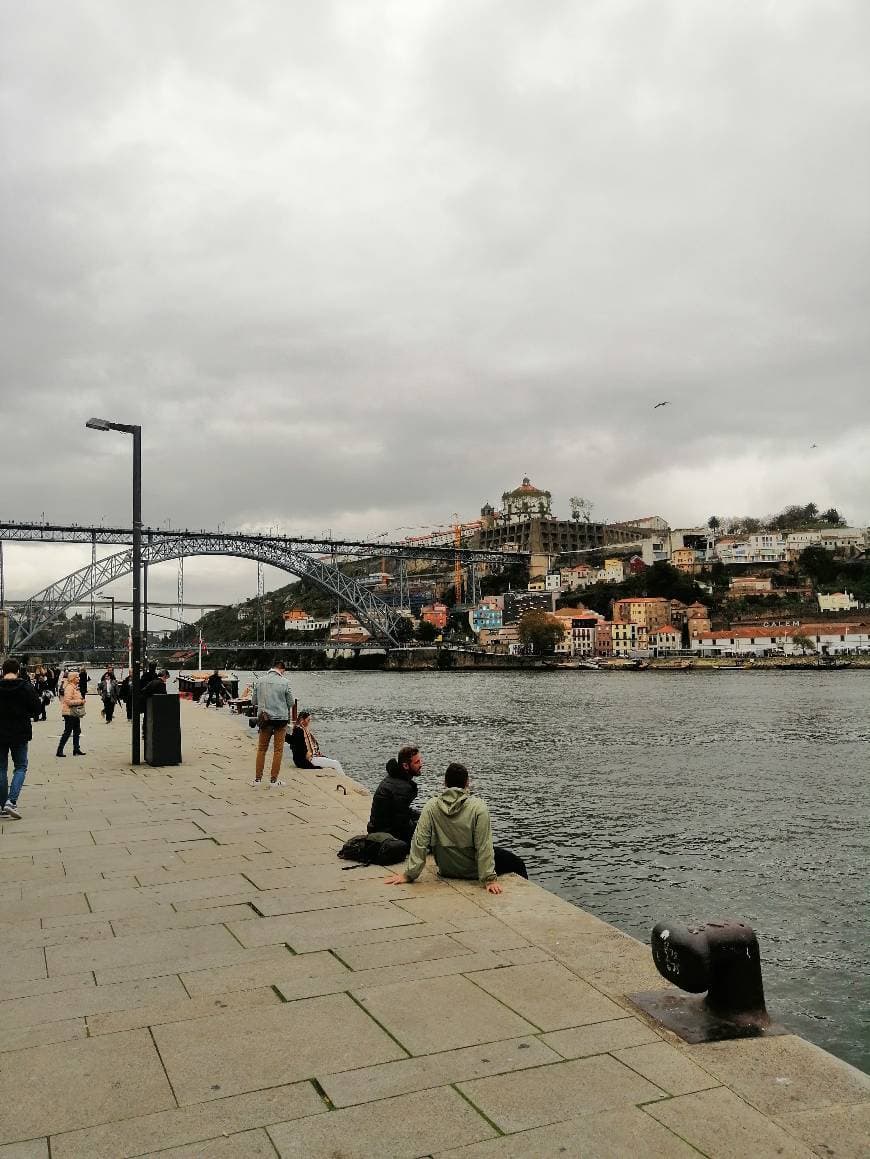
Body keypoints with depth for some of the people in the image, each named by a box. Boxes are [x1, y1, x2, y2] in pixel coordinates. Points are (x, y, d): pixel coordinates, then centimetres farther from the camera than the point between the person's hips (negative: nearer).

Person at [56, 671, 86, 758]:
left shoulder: (75, 687, 14)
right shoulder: (69, 687, -16)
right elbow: (68, 701, -23)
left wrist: (82, 700, 9)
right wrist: (80, 701, -19)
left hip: (75, 713, 10)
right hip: (69, 713, -10)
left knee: (77, 731, 12)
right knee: (67, 732, -6)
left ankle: (76, 749, 19)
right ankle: (59, 751, 0)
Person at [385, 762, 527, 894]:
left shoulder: (431, 806, -13)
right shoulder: (478, 806, -21)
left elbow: (419, 842, -14)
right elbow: (484, 845, -22)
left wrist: (409, 874, -9)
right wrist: (489, 879, -18)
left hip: (446, 871, 4)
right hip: (472, 870, -3)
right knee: (516, 863, 20)